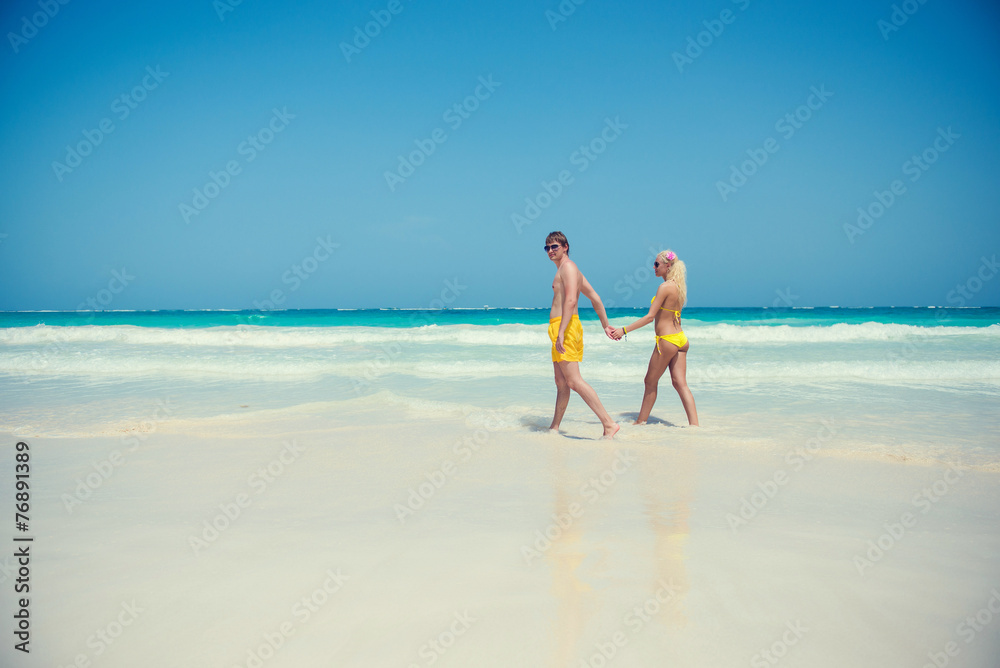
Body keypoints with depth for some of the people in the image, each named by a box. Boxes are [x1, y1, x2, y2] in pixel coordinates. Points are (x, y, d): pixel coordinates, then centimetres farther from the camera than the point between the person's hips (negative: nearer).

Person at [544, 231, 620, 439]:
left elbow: (571, 300, -23)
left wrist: (561, 332, -29)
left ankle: (609, 424, -18)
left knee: (574, 381, -15)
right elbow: (595, 298, 26)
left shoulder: (568, 267, -8)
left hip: (565, 327, -11)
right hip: (563, 329, 11)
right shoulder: (568, 270, 23)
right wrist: (606, 325, 28)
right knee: (561, 382, 15)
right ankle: (554, 427, 25)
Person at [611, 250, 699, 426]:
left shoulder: (665, 287, -15)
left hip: (666, 340, -8)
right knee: (680, 383, 6)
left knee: (651, 382, 6)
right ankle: (694, 424, 0)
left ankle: (641, 422, 18)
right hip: (680, 339, 8)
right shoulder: (677, 286, 11)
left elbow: (650, 316, -18)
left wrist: (624, 330, -16)